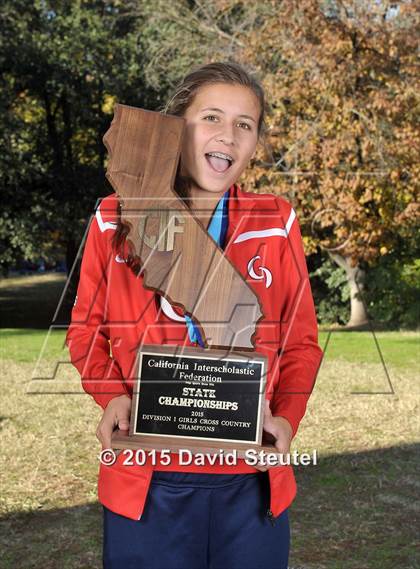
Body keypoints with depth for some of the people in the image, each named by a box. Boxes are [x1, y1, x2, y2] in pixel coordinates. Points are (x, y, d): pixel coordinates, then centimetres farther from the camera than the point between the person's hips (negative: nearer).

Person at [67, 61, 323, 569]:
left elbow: (301, 341, 8)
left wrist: (286, 417, -9)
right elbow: (87, 328, 10)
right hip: (146, 482, -1)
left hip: (252, 485, 1)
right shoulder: (116, 221, 1)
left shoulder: (277, 223, 3)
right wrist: (112, 395, -8)